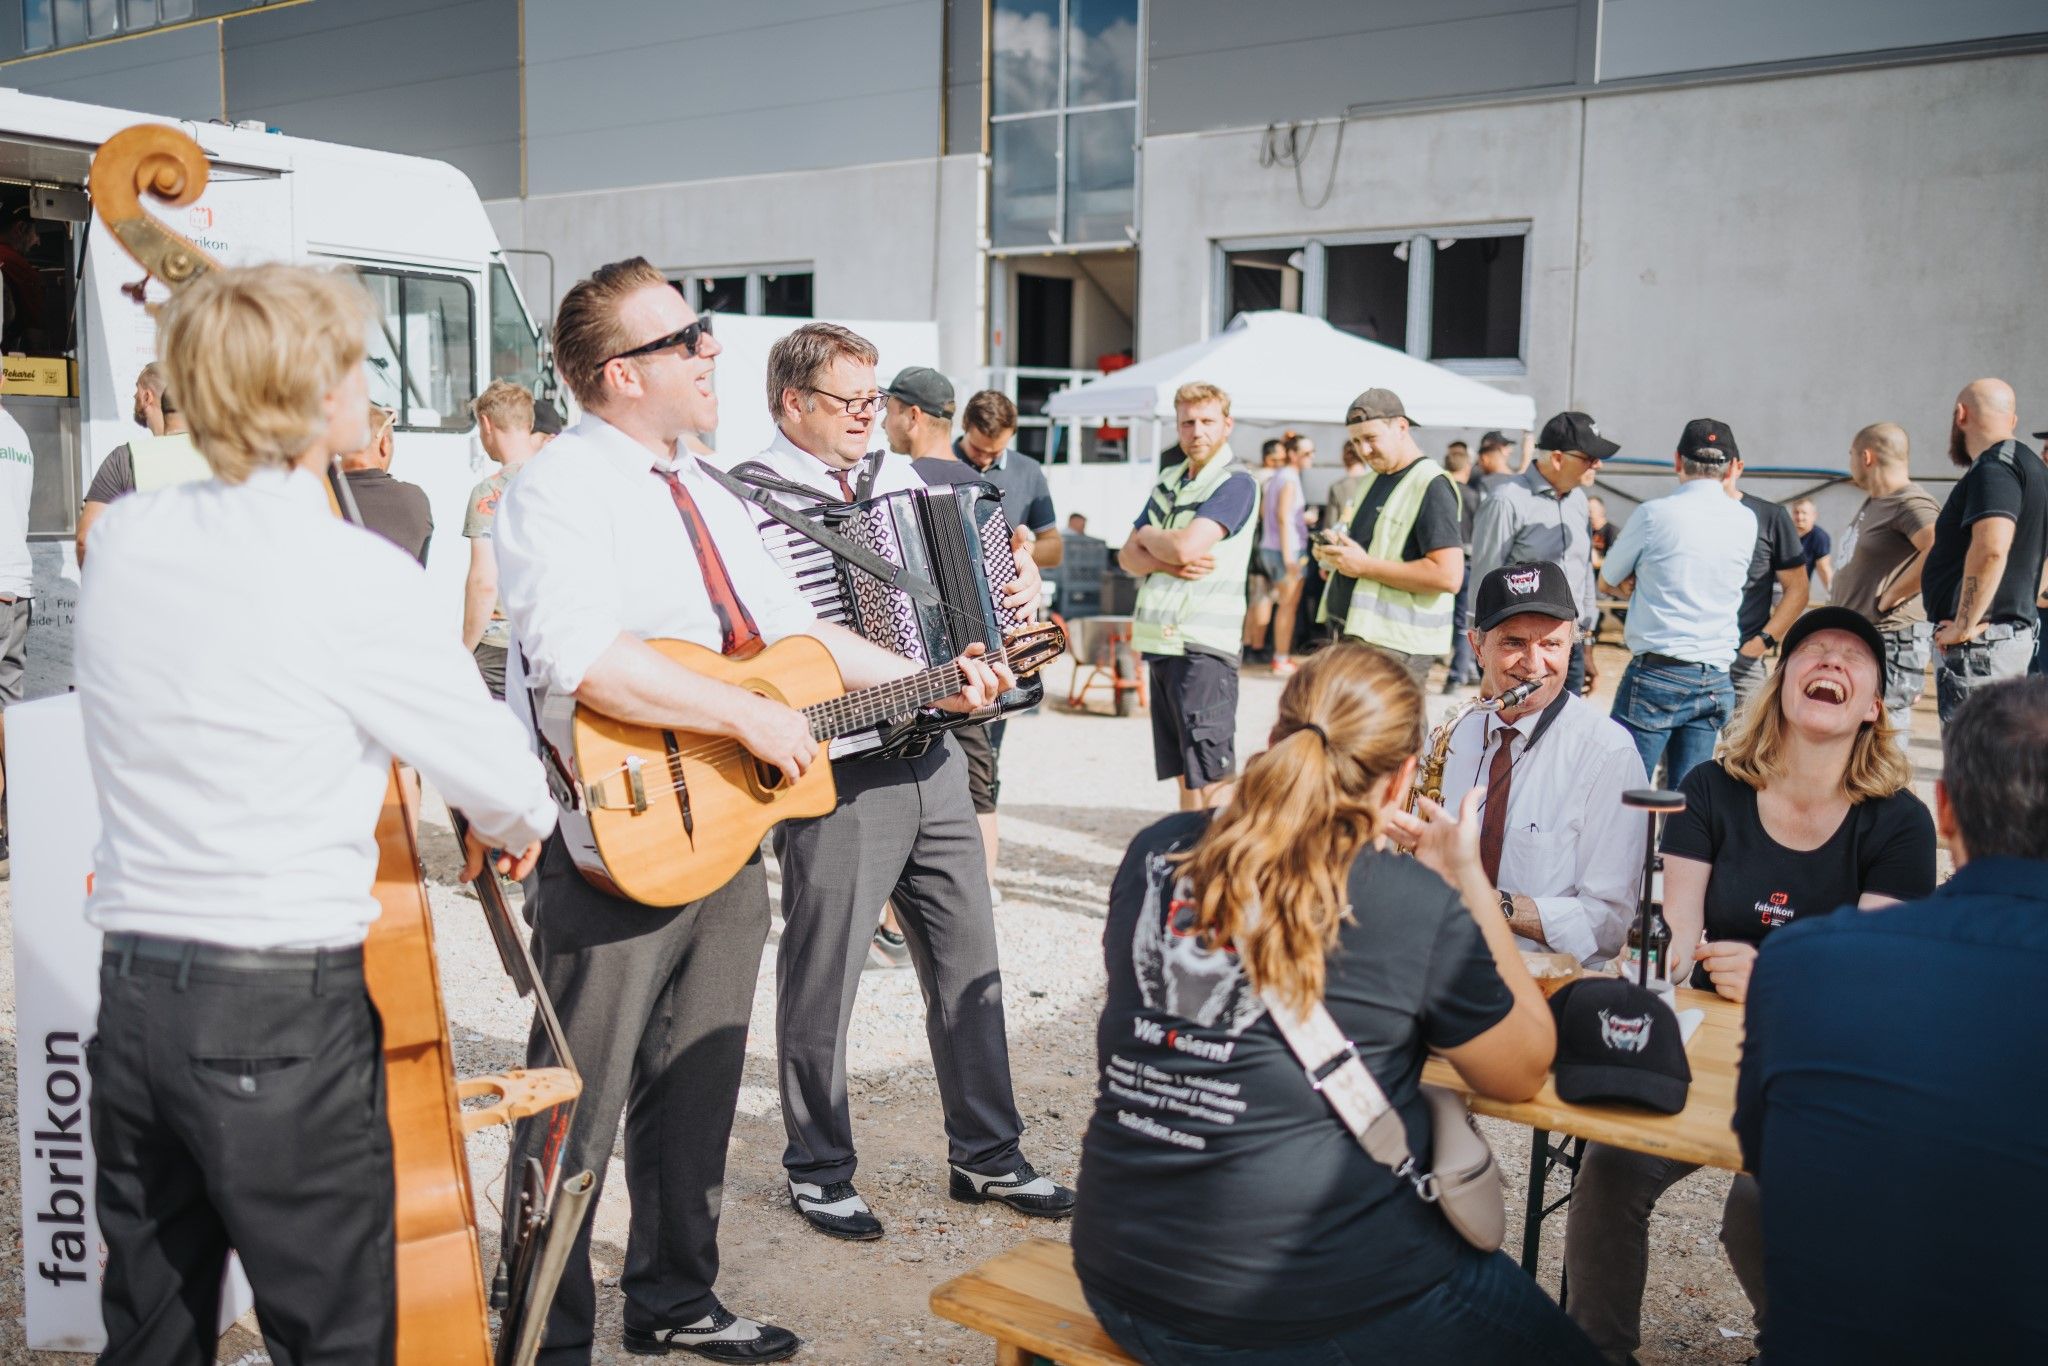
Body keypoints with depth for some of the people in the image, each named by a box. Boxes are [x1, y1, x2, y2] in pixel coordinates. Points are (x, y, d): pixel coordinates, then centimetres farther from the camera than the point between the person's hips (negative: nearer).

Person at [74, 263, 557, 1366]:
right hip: (280, 1013, -7)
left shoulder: (120, 539, 4)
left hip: (129, 992, 7)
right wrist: (513, 827, 13)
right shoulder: (355, 577, -16)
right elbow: (506, 780, -10)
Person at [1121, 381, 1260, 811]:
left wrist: (1148, 536, 2)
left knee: (1213, 777, -7)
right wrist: (1169, 563, -10)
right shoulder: (1169, 480, 17)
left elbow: (1188, 546, -20)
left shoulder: (1236, 482, -7)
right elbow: (1129, 556, 11)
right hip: (1159, 640, 8)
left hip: (1203, 645, -8)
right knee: (1184, 774, 13)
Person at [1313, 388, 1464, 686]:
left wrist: (1365, 566, -20)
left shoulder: (1431, 485, -12)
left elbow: (1448, 575, -21)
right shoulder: (1375, 480, 17)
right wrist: (1334, 550, 6)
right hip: (1352, 635, 9)